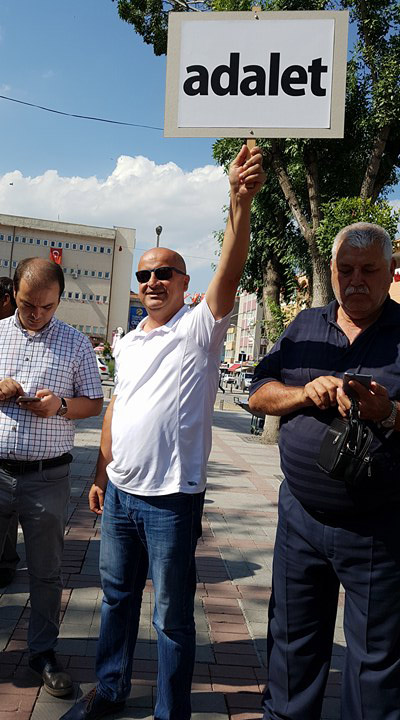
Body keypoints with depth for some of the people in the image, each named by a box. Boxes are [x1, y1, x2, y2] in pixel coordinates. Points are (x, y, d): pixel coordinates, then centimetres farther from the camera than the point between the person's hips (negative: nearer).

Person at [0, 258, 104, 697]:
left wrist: (60, 405, -15)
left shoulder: (75, 343, 2)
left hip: (47, 477, -1)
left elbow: (95, 403, 4)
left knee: (46, 572, 10)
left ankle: (43, 652, 27)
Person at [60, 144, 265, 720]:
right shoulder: (128, 341, 11)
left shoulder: (199, 329, -8)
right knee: (117, 595, 22)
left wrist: (241, 200, -39)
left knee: (173, 615, 8)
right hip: (119, 493, 7)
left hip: (171, 499, -6)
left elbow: (230, 271, -25)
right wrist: (101, 474, 16)